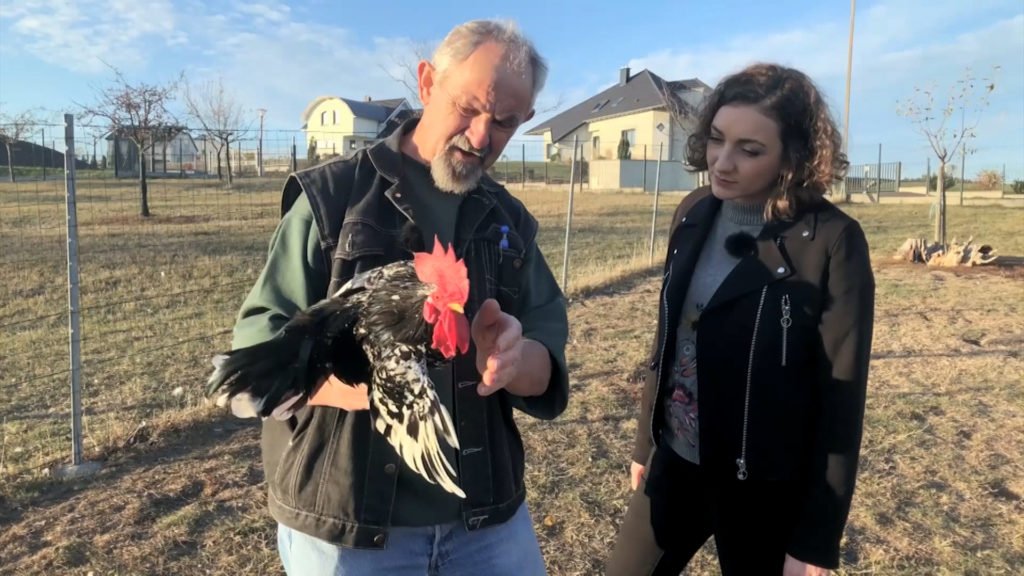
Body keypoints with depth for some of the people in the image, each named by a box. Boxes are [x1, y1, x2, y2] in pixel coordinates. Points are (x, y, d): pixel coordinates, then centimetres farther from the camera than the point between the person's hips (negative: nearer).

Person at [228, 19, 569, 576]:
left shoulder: (510, 222, 5)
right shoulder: (330, 197, -7)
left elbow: (548, 365, 0)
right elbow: (257, 345, -11)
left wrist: (517, 360, -24)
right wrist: (348, 382, -31)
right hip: (344, 522, -3)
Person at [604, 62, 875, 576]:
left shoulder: (831, 243, -17)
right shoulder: (693, 215, -1)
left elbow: (841, 398, -14)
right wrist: (646, 442, 13)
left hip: (766, 489, -5)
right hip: (676, 464, 5)